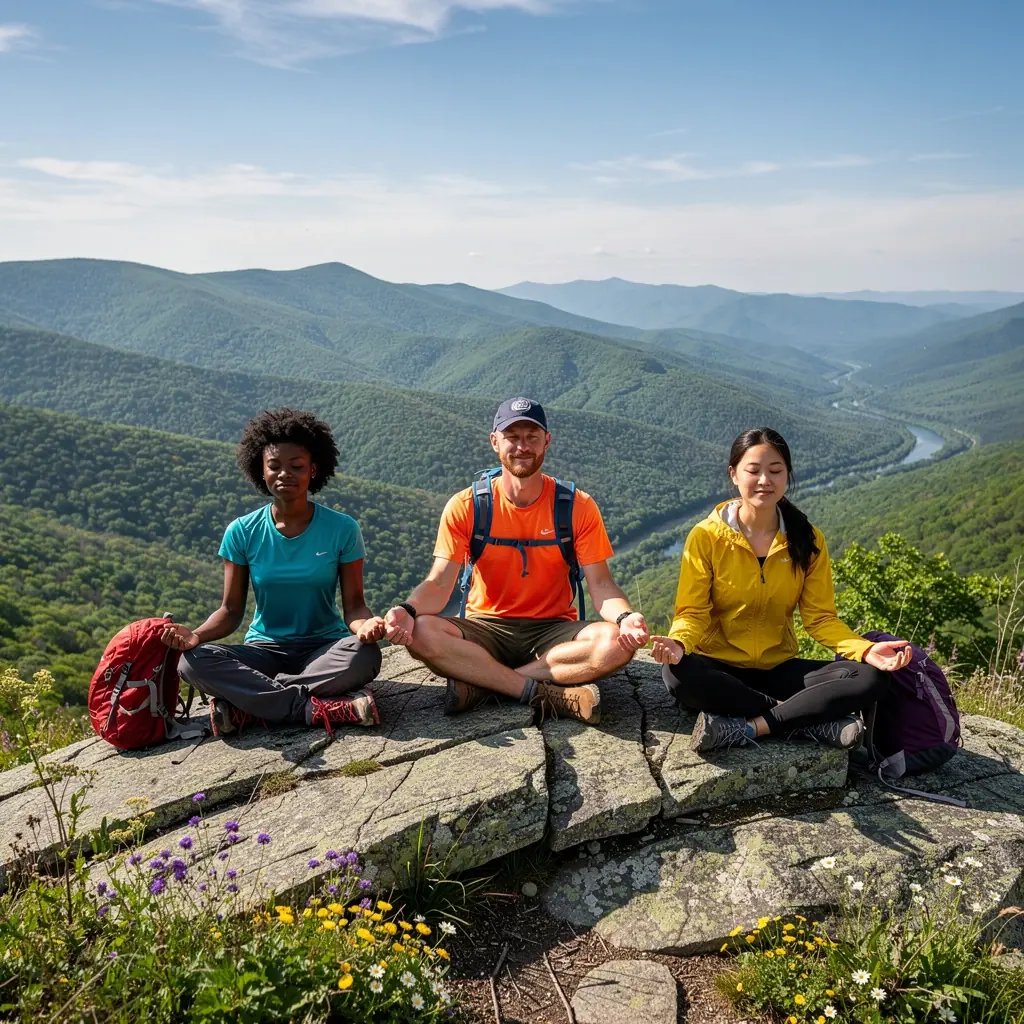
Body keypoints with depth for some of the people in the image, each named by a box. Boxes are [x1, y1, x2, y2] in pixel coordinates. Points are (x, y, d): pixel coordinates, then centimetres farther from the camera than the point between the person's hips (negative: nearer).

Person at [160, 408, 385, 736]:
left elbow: (354, 605, -5)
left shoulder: (342, 529, -6)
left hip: (325, 648, -1)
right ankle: (331, 708, -30)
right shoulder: (241, 533, -2)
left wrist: (365, 624, -30)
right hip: (264, 650, 2)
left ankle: (244, 703, -23)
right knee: (193, 662, -27)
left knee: (365, 655, -35)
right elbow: (231, 610, 1)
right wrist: (196, 634, -21)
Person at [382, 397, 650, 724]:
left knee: (618, 642, -30)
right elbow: (438, 584, -9)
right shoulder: (465, 507, -5)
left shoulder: (577, 507, -4)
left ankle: (481, 683, -22)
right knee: (421, 633, -30)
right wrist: (408, 610, -32)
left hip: (553, 629, 1)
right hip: (487, 628, 0)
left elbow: (600, 584, -7)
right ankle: (550, 695, -25)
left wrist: (624, 617, -30)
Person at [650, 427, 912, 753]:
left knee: (871, 679, -20)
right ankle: (813, 720, -24)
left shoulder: (808, 540, 0)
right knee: (678, 674, -37)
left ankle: (749, 727, -25)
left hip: (779, 668, 2)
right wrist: (679, 643, -31)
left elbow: (820, 616, 0)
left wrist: (866, 650, -19)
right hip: (721, 668, -2)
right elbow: (693, 612, -8)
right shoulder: (706, 536, -8)